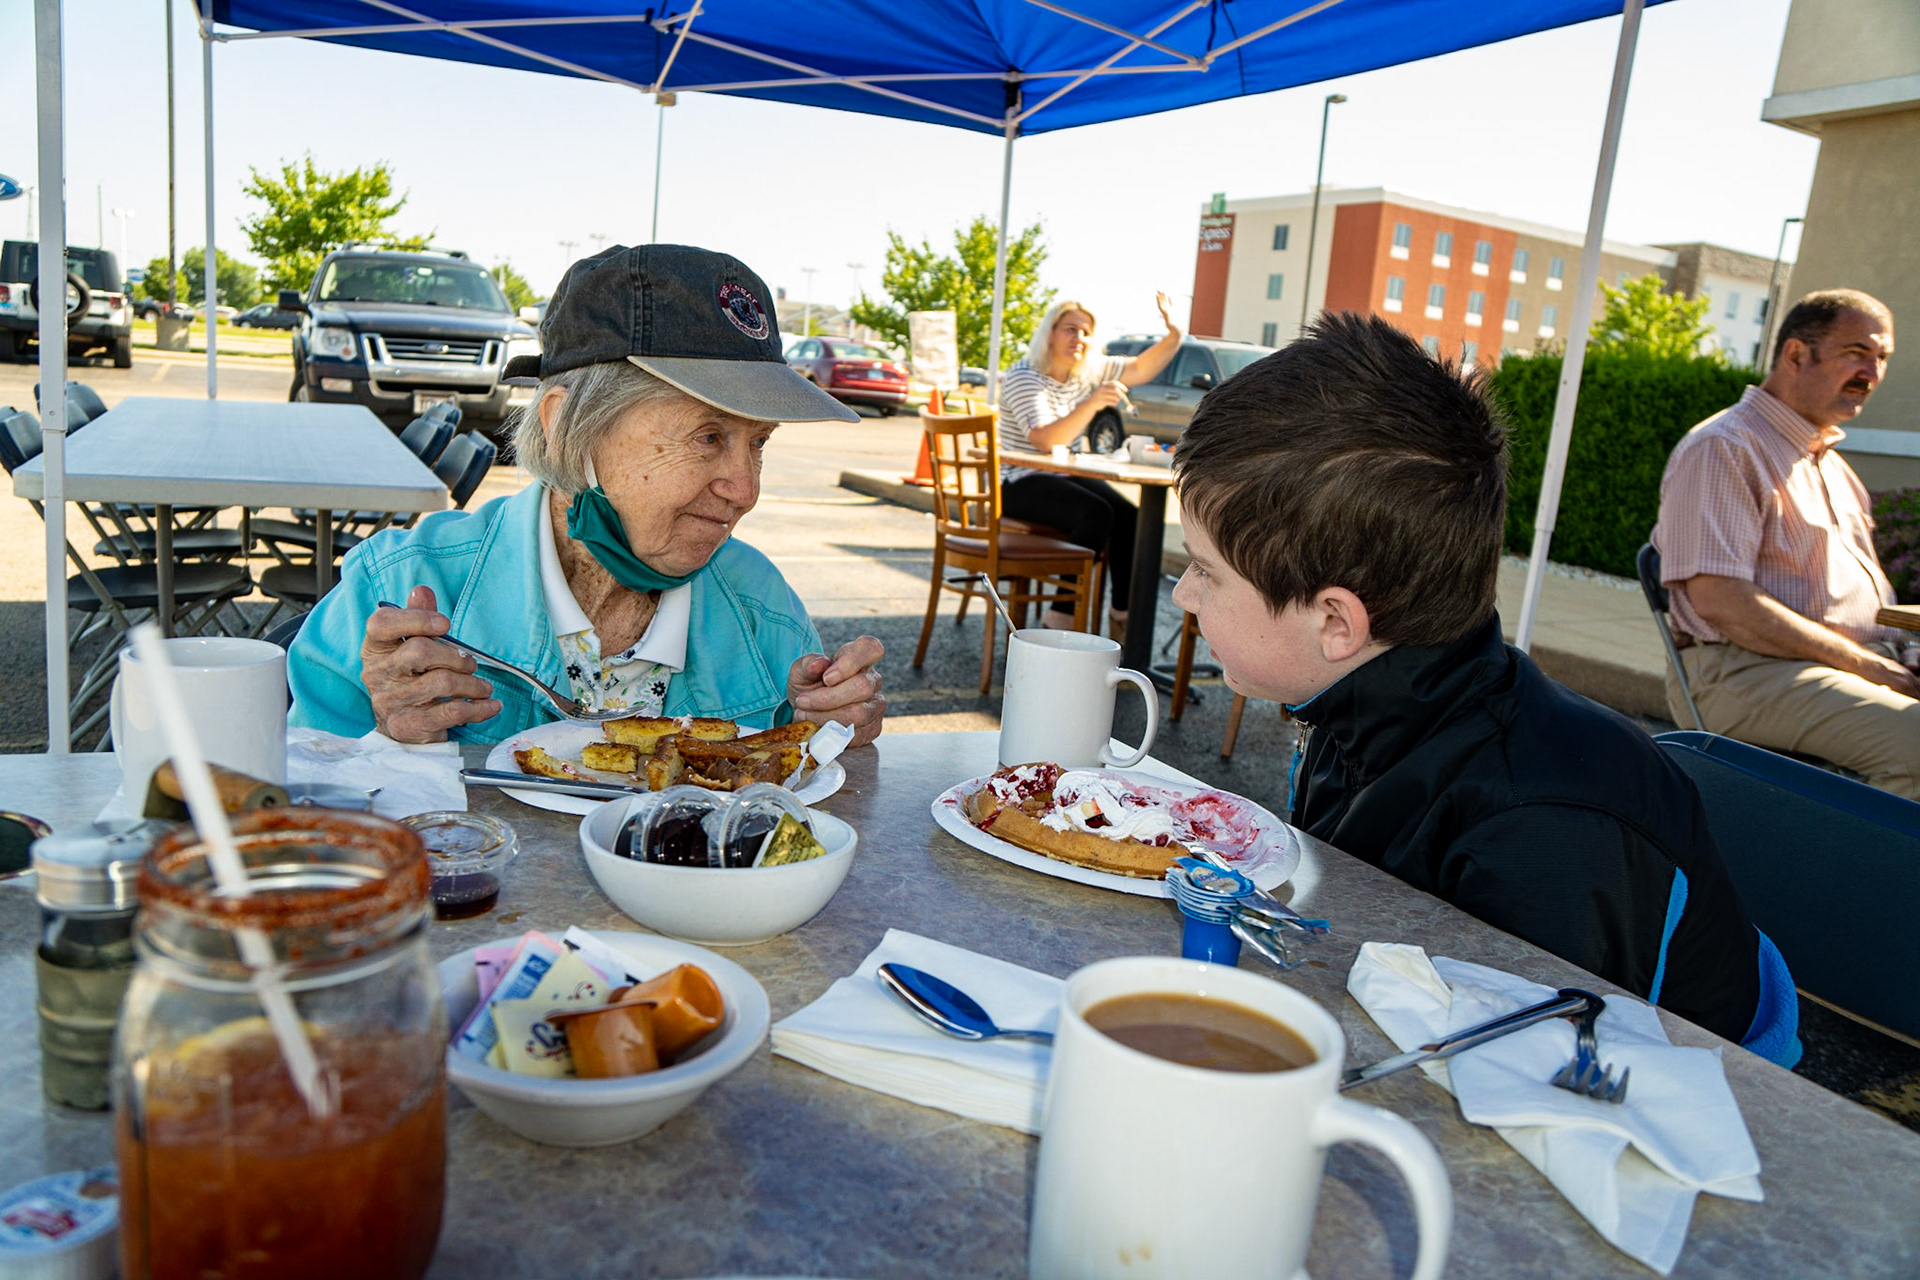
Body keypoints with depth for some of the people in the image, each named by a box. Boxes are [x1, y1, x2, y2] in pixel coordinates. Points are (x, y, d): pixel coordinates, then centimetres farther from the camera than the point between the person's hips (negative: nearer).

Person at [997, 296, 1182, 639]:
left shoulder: (1088, 371, 7)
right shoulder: (1024, 377, -17)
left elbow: (1141, 369, 13)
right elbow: (1045, 440, -30)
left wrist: (1173, 335, -5)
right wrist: (1093, 403, -41)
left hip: (1065, 476, 8)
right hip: (1019, 484, -8)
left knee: (1129, 517, -14)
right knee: (1096, 514, -29)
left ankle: (1123, 617, -4)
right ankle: (1062, 617, -22)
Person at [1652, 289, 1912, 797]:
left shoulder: (1829, 460, 25)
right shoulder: (1723, 449, -8)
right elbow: (1718, 600, -19)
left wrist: (1892, 658, 7)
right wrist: (1862, 665, -16)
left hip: (1869, 658, 10)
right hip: (1745, 671, -9)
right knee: (1911, 738, -31)